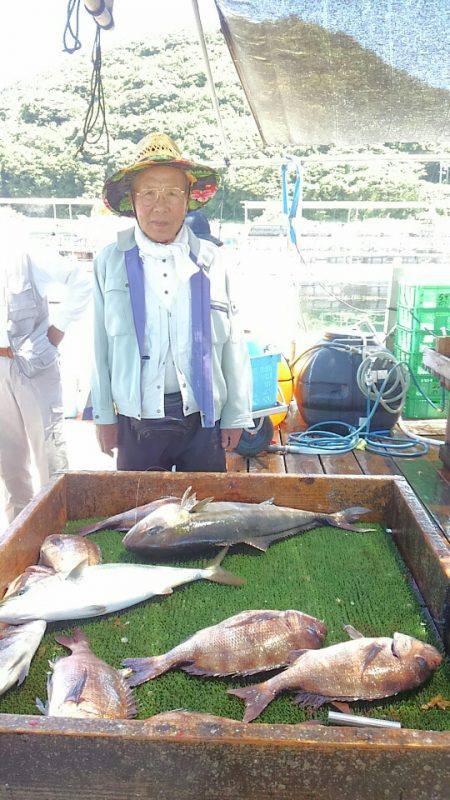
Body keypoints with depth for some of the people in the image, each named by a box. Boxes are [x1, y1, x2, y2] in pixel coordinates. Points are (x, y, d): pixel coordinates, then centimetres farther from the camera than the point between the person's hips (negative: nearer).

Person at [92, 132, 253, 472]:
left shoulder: (211, 261, 0)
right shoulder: (110, 261, 0)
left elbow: (234, 345, 1)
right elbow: (100, 345, 2)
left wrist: (236, 416, 2)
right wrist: (104, 416, 3)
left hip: (203, 419, 0)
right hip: (136, 421, 0)